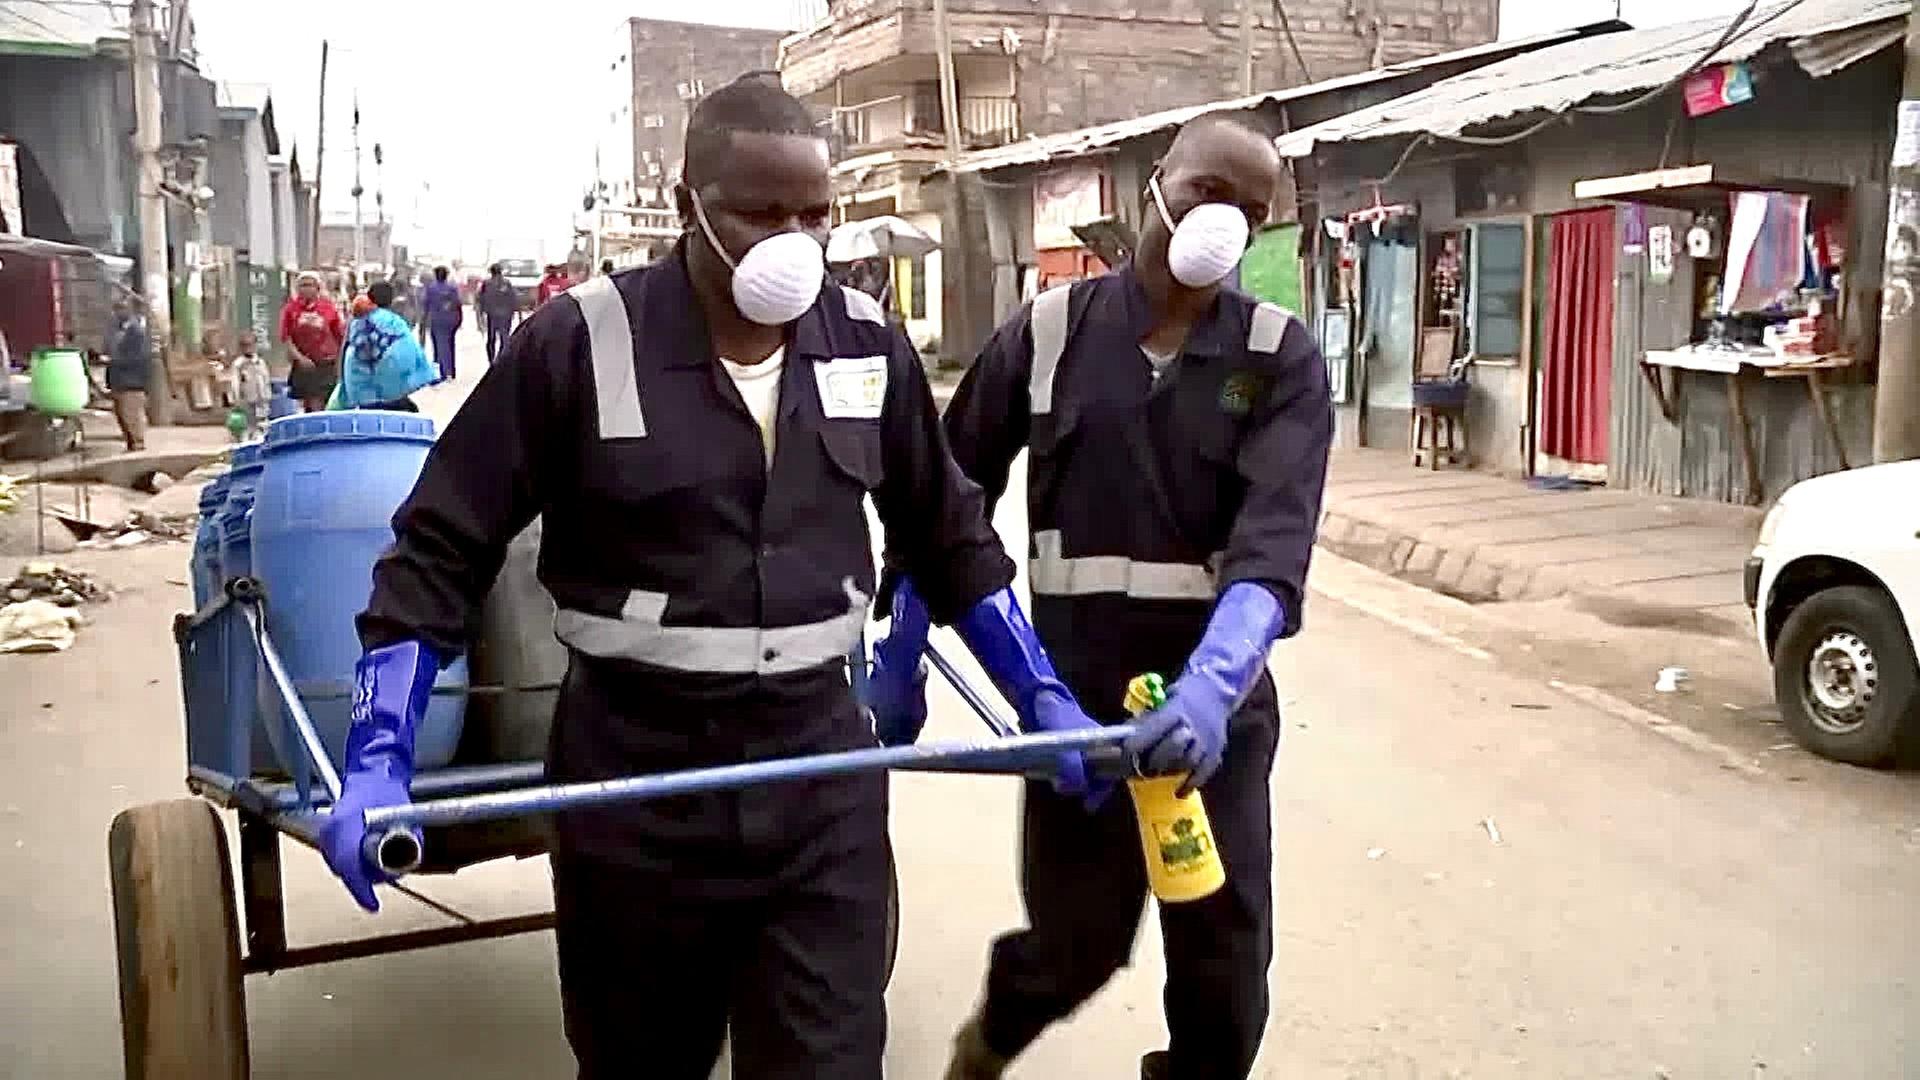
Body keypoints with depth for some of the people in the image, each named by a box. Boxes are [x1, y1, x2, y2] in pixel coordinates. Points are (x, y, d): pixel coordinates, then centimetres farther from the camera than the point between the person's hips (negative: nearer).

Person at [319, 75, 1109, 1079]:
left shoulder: (868, 346, 1)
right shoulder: (579, 344, -11)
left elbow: (947, 537, 14)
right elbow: (439, 550, -7)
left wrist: (1043, 696, 11)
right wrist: (378, 759, -14)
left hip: (821, 767, 2)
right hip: (634, 776, -2)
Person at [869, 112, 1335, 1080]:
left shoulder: (1282, 361, -5)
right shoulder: (1046, 334, -2)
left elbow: (1275, 540, -20)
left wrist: (1209, 683, -36)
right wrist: (900, 657, 5)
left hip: (1218, 706, 0)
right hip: (1074, 702, 0)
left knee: (1223, 954, 8)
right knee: (1076, 943, 10)